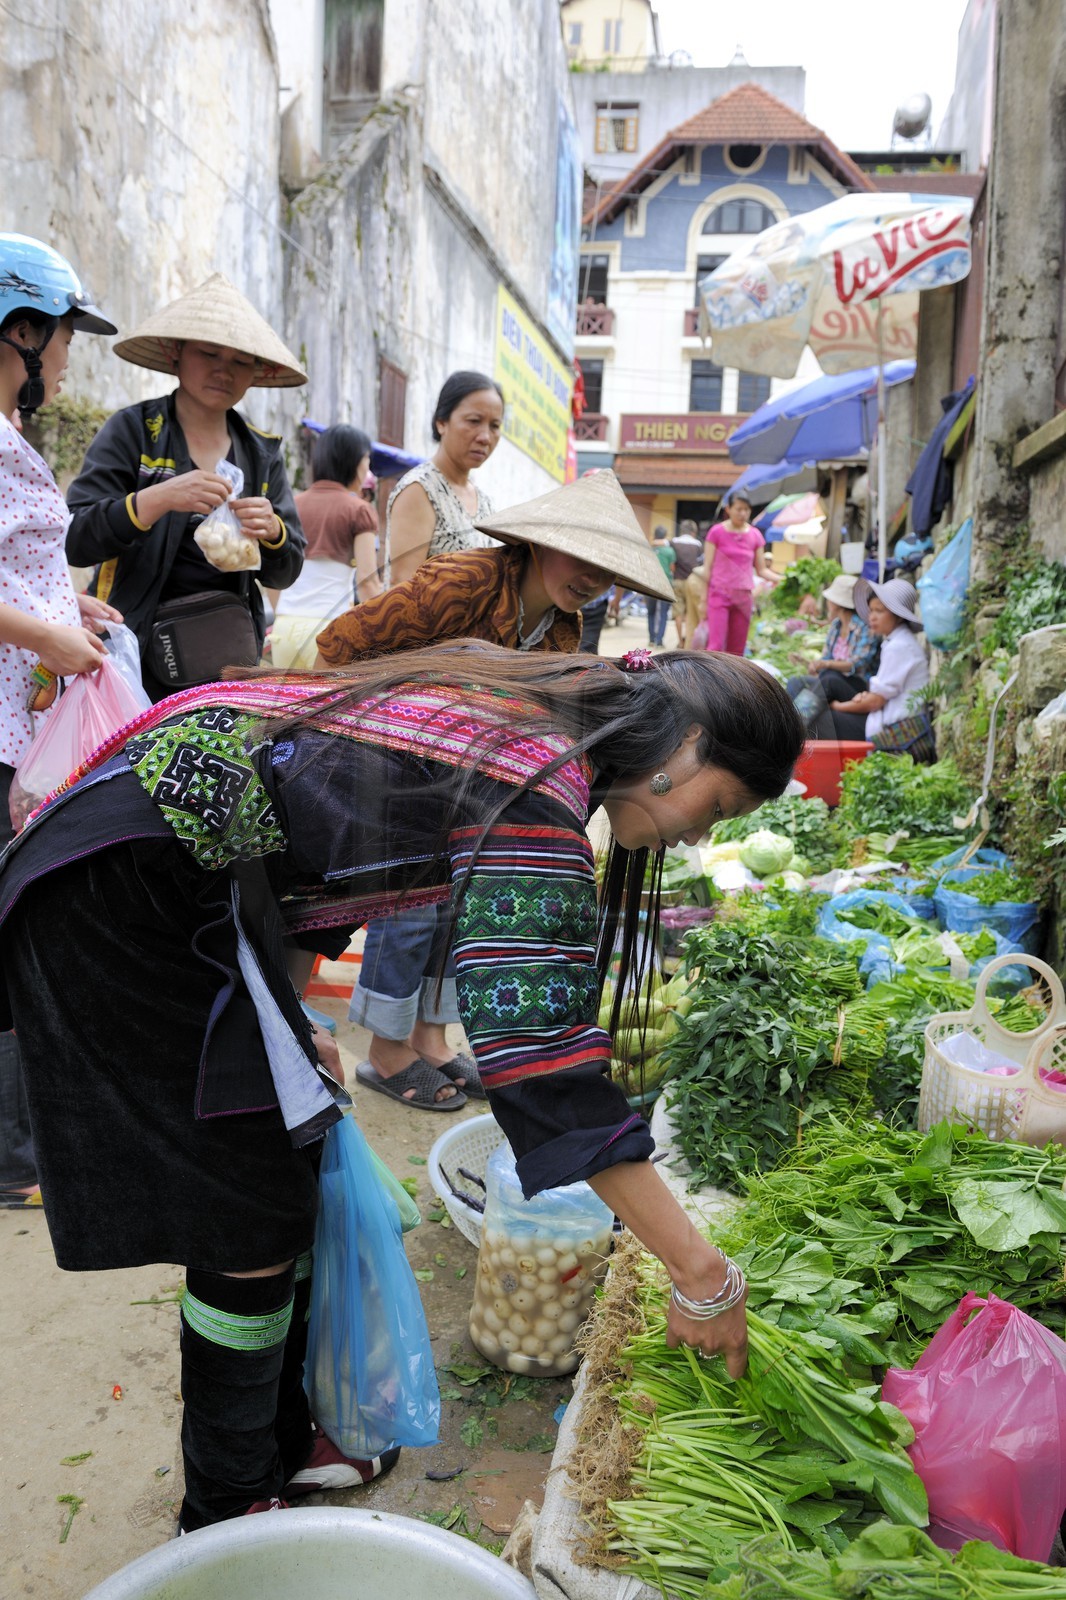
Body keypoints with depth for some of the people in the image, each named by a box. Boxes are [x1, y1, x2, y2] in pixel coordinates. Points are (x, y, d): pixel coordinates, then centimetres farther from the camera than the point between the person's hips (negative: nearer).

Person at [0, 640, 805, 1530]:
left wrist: (286, 1025, 14)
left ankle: (282, 1445, 35)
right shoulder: (537, 795, -23)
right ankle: (227, 1515, 24)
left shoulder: (534, 709, 5)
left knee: (288, 1176, 15)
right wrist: (700, 1274, -22)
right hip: (118, 888, -9)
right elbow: (543, 1063, -28)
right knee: (253, 1224, 1)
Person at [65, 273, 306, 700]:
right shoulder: (131, 431, -1)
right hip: (141, 648, -3)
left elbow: (284, 574, 10)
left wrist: (271, 532, -11)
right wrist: (157, 499, -24)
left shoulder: (263, 453, 11)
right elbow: (74, 541, -10)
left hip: (233, 646, 4)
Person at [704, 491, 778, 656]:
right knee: (716, 644, -13)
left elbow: (762, 570, 9)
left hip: (743, 596, 3)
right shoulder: (717, 532, 0)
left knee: (737, 648, 4)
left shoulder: (755, 536, 7)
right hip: (719, 593, -3)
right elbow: (708, 567, 1)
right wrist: (703, 598, -2)